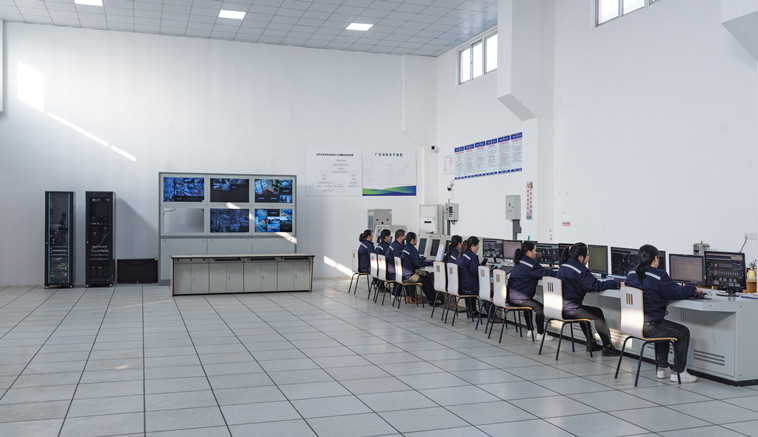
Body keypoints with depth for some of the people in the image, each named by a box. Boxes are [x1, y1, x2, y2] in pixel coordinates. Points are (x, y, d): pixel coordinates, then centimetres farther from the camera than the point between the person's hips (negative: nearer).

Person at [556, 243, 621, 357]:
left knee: (584, 310, 32)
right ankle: (607, 347, 8)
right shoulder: (579, 269, -16)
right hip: (569, 310, -9)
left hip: (559, 307, 9)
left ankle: (591, 342, 35)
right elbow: (595, 285, -21)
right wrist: (617, 284, -16)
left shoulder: (563, 266, 12)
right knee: (598, 313, 6)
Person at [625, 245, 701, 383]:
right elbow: (678, 292, -10)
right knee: (683, 332, 12)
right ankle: (678, 372, 19)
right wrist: (694, 289, 8)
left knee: (664, 328, 34)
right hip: (649, 326, -8)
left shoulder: (631, 274, 6)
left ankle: (661, 368, 36)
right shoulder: (658, 276, -18)